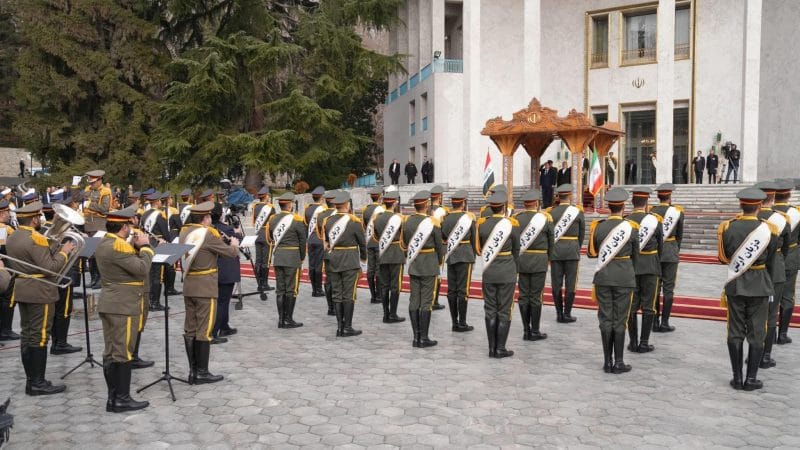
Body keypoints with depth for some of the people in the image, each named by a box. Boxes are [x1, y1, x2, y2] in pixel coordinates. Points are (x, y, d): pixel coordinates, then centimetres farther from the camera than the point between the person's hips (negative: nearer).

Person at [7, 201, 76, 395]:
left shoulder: (11, 238, 10)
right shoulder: (36, 239, -19)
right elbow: (51, 268, -23)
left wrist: (55, 251, 17)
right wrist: (64, 252, -9)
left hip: (21, 291, 9)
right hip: (40, 293, -9)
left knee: (27, 335, 12)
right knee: (40, 337, -4)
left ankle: (30, 380, 18)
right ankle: (38, 383, 0)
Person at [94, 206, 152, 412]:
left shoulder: (105, 243, 11)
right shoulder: (117, 246, -20)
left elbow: (129, 264, 15)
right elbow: (143, 269, -22)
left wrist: (136, 247, 3)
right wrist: (145, 246, -10)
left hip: (110, 304, 10)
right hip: (123, 307, -10)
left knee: (111, 352, 11)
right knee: (123, 352, -3)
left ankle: (113, 397, 18)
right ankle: (122, 399, 2)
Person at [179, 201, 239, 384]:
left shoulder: (184, 232, 6)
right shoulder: (208, 234, -15)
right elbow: (231, 252, -8)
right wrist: (234, 244, 13)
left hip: (188, 285, 8)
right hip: (206, 288, -7)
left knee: (190, 329, 10)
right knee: (204, 330, -1)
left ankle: (192, 370, 17)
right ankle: (202, 373, 4)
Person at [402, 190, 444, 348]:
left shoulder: (407, 221, 0)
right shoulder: (433, 223, -14)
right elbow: (439, 246, -5)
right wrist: (440, 261, 13)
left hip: (412, 264, 5)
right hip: (429, 265, -5)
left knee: (414, 300, 8)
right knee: (426, 302, 0)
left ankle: (416, 337, 13)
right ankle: (424, 338, 4)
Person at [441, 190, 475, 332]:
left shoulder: (445, 218, 5)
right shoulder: (468, 217, -6)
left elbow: (442, 238, 9)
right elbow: (474, 239, 1)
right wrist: (473, 255, 12)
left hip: (450, 256, 5)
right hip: (465, 256, -5)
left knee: (452, 289, 8)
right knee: (463, 290, -2)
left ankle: (454, 322, 13)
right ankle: (462, 323, 2)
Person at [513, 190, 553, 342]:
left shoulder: (516, 218, 0)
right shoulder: (545, 218, -4)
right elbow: (551, 241, 3)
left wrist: (515, 258, 11)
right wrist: (548, 258, 17)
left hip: (521, 260, 2)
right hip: (539, 261, -2)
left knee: (523, 296, 8)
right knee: (536, 296, 2)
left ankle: (526, 330, 12)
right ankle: (535, 332, 8)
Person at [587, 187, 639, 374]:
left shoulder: (598, 227, -3)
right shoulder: (632, 228, -7)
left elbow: (591, 253, 8)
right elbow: (635, 255, 5)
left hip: (603, 278, 2)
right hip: (624, 278, -2)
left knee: (606, 319, 8)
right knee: (620, 320, 5)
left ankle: (607, 362, 12)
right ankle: (619, 363, 8)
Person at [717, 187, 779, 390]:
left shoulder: (727, 228, -7)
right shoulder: (769, 230, -10)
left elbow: (723, 258, 3)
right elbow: (771, 262, 2)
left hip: (735, 285, 1)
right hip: (760, 286, -1)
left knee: (736, 333, 9)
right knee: (756, 333, 8)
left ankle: (737, 378, 13)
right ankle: (751, 379, 11)